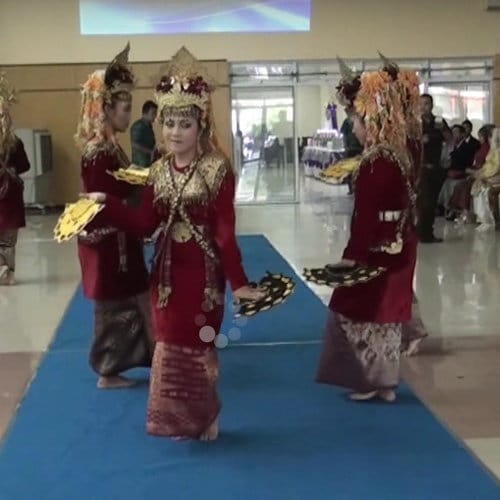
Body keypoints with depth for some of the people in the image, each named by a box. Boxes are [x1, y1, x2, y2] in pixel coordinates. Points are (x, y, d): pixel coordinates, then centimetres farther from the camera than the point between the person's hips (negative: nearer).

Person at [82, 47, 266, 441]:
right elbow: (146, 225, 1)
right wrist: (107, 203, -8)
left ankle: (202, 418, 27)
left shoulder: (218, 169, -12)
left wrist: (238, 282, -15)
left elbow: (225, 232, -14)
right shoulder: (159, 171, 5)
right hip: (167, 272, 5)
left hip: (203, 273, -5)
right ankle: (181, 419, 27)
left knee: (197, 345, 6)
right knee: (171, 344, 11)